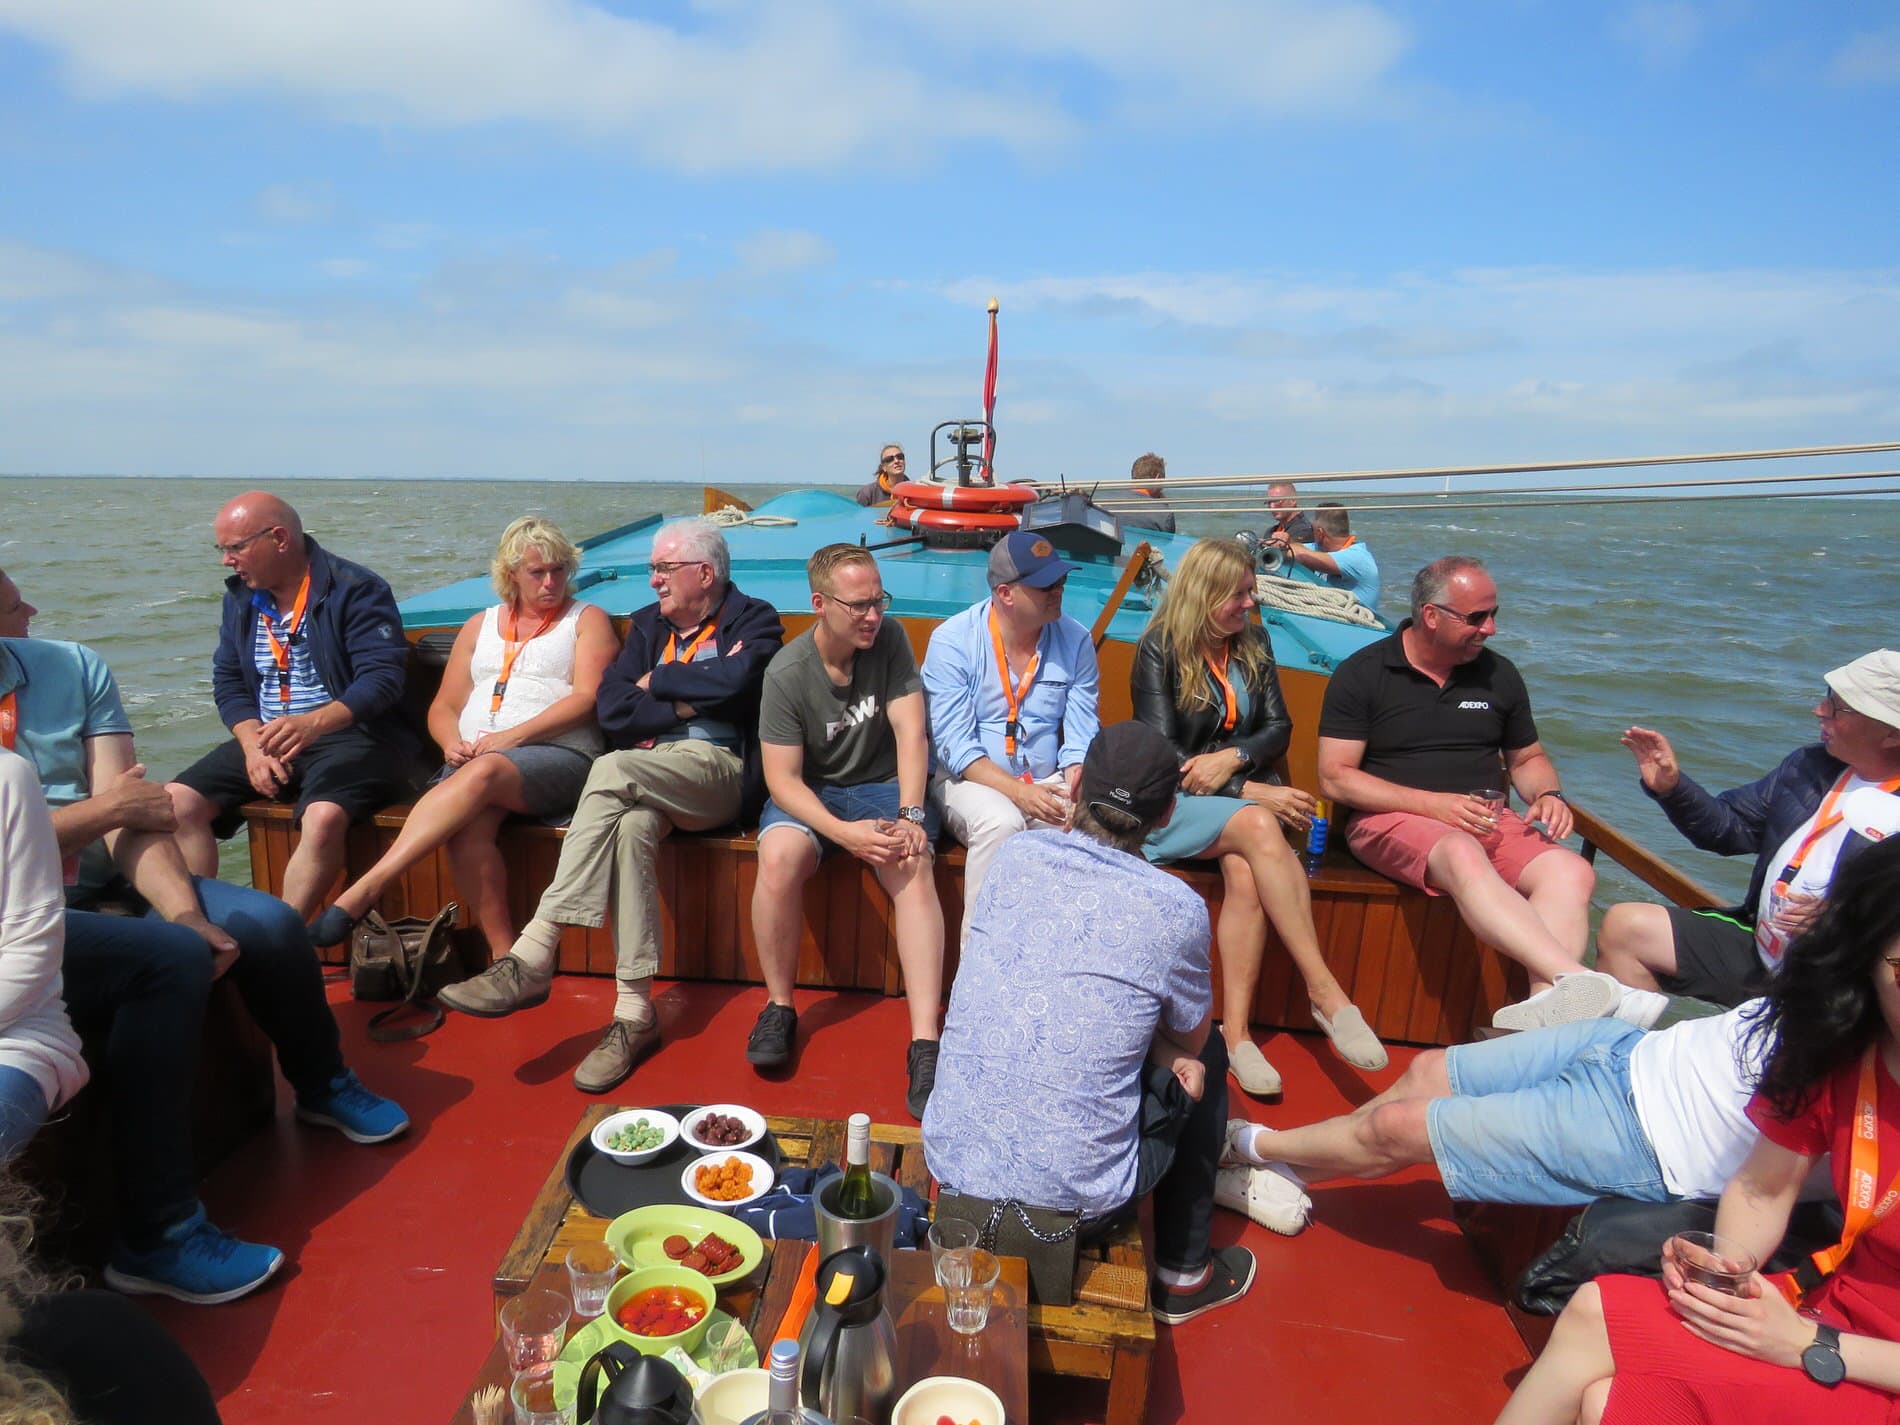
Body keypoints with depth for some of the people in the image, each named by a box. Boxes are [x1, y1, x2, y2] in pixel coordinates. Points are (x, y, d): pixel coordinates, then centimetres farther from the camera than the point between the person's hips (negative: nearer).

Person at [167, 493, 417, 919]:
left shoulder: (355, 590, -8)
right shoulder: (240, 596, 14)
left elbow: (384, 677, -19)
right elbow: (228, 682, 14)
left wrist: (313, 723, -34)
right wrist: (253, 745, -6)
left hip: (348, 736, -7)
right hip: (264, 738, 7)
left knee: (324, 817, -34)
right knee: (179, 801, -11)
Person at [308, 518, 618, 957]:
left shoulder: (588, 620, 14)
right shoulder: (480, 625, 26)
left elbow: (588, 699, -2)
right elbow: (443, 707, 23)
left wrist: (512, 736, -12)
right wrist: (452, 744, -2)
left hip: (559, 756, -3)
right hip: (473, 758, 4)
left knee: (482, 773, -37)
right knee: (466, 825, -32)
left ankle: (362, 892, -39)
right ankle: (504, 957, -32)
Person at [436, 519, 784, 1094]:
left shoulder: (753, 621, 9)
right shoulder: (648, 624, 23)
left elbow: (732, 681, -16)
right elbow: (610, 710, 8)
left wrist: (657, 682, 0)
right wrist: (690, 701, -3)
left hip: (717, 768, -4)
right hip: (647, 777, 4)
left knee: (613, 770, -32)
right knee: (632, 824, -32)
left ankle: (531, 959, -32)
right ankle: (635, 1014, -29)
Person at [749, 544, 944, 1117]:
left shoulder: (890, 640, -6)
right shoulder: (787, 673, -13)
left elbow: (910, 731, -11)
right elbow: (782, 778, -15)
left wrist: (910, 814, -25)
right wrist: (843, 833, -30)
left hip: (885, 784, 1)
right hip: (811, 791, -1)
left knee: (915, 869, -29)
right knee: (778, 858, -33)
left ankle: (924, 1041, -31)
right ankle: (778, 1007, -9)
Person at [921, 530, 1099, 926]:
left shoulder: (1075, 640, 4)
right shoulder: (952, 641, -8)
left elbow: (1081, 734, 3)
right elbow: (954, 745, -13)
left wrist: (1073, 789, -18)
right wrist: (1018, 792, -25)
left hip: (1048, 783, 3)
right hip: (972, 780, -3)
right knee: (1000, 822, -35)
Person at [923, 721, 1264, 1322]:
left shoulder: (1015, 855, -2)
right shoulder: (1177, 910, -14)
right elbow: (1191, 1038, 6)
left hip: (951, 1163, 4)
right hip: (1072, 1199, -4)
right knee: (1205, 1058, 20)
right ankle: (1184, 1273, 31)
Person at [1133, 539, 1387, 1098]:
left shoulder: (1254, 644, 11)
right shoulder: (1159, 649, -4)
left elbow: (1278, 728, 10)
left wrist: (1233, 757, -11)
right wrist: (1252, 793, -18)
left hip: (1245, 793, 4)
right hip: (1176, 802, -4)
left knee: (1245, 870, -31)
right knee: (1257, 826, -35)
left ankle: (1236, 1031, -30)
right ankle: (1325, 992, -35)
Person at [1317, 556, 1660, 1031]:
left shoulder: (1499, 675, 15)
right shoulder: (1362, 674, 0)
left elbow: (1527, 758, 27)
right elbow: (1335, 778, -6)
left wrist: (1548, 795, 2)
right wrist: (1433, 804, -15)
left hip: (1487, 821, 5)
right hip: (1392, 818, -5)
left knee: (1571, 871, -26)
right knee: (1464, 857, -38)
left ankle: (1545, 1006, -44)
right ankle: (1576, 980, -50)